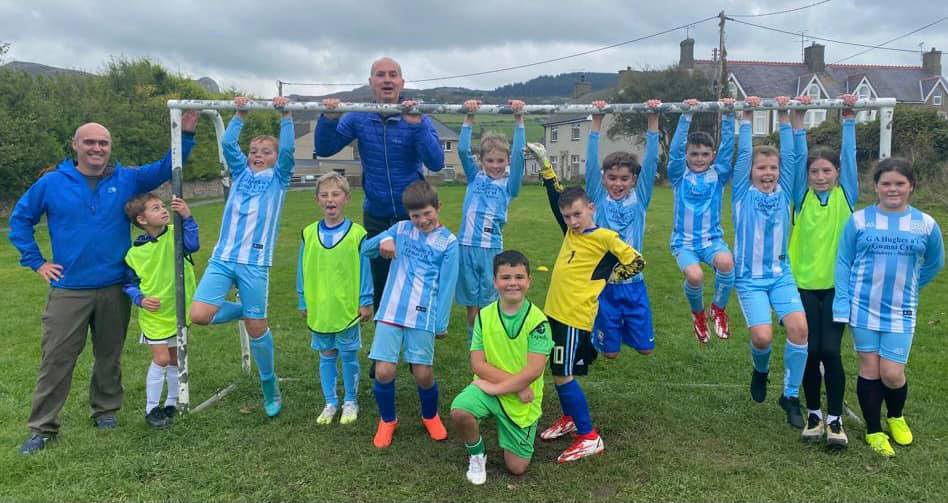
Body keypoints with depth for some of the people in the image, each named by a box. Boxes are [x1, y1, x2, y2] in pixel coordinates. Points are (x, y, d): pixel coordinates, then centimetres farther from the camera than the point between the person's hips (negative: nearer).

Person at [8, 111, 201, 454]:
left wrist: (185, 134, -11)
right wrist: (36, 262, 3)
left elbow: (167, 168, 3)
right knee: (56, 359, 0)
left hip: (115, 290, 2)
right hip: (68, 291, -1)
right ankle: (42, 427, 12)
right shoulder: (52, 183, 0)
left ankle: (106, 410, 32)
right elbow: (20, 220, 10)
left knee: (109, 356, 14)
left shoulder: (126, 179, 2)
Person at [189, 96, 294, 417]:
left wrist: (285, 115, -9)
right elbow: (227, 144, 4)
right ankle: (243, 310, 18)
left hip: (255, 262, -3)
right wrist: (240, 114, 0)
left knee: (256, 327, 2)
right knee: (199, 315, -13)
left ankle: (270, 386, 23)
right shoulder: (240, 172, 17)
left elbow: (287, 150, -7)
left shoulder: (279, 178, 8)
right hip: (222, 258, 3)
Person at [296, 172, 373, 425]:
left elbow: (364, 271, -4)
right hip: (319, 309, 3)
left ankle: (350, 402, 26)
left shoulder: (356, 233, -9)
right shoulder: (309, 233, -1)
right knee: (326, 357, 14)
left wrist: (365, 302, -3)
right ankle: (330, 403, 28)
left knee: (349, 357, 10)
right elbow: (303, 271, 7)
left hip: (347, 308, -2)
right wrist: (304, 303, 8)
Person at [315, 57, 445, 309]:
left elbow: (436, 163, -20)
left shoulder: (418, 118, -9)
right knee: (378, 281, 14)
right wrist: (329, 118, -17)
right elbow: (323, 149, -1)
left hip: (412, 215, -3)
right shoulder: (359, 118, -1)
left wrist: (416, 125, -31)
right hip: (375, 216, 3)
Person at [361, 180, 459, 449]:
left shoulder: (448, 242, 1)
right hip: (390, 312, 2)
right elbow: (365, 249, 12)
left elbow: (446, 286, 0)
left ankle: (430, 416, 32)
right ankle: (387, 420, 23)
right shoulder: (400, 229, 8)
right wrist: (383, 240, -10)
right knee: (383, 371, -4)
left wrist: (441, 323, -4)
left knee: (423, 373, 1)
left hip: (423, 316, -2)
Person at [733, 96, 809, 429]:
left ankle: (791, 395, 1)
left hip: (781, 274, 3)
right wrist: (747, 117, -5)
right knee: (762, 336, -18)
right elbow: (743, 153, -6)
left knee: (799, 327, -19)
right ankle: (760, 370, 20)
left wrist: (785, 116, 0)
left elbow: (789, 154, 1)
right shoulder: (743, 193, 0)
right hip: (750, 278, -2)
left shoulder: (783, 192, 7)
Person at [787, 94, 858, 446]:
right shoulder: (802, 197, 4)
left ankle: (835, 419, 7)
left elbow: (849, 155, -3)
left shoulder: (846, 196, 4)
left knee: (830, 351, -4)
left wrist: (849, 120, -6)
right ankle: (814, 414, 19)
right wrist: (797, 122, -10)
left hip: (837, 285, 0)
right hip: (804, 285, 1)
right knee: (810, 351, 4)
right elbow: (799, 157, -4)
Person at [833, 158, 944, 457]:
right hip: (863, 308, 0)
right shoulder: (859, 220, -3)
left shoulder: (925, 224, 1)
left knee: (892, 374, -2)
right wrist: (842, 305, -6)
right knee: (870, 369, 5)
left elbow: (934, 263, 18)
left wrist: (907, 287, 14)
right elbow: (843, 263, -1)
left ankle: (896, 417, 31)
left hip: (901, 313, 1)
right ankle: (874, 431, 22)